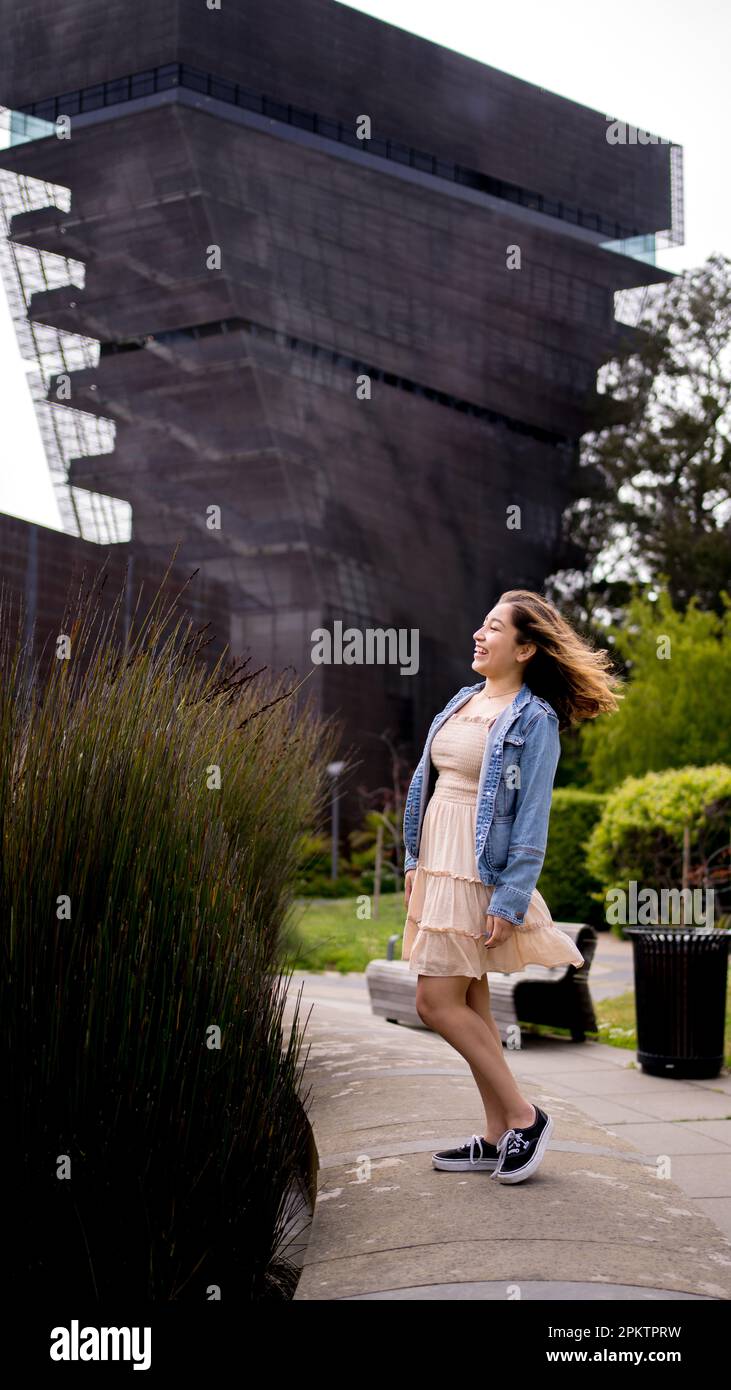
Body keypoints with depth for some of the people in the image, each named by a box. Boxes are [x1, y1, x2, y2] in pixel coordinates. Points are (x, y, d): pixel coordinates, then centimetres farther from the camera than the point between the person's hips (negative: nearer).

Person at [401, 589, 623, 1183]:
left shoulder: (535, 720, -11)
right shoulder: (462, 701, 12)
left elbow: (533, 817, -15)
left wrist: (511, 899, -19)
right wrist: (415, 862, 14)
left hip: (480, 873, -8)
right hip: (438, 865, 8)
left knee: (437, 1002, -8)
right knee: (471, 1004, 11)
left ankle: (523, 1116, 5)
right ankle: (498, 1136, 20)